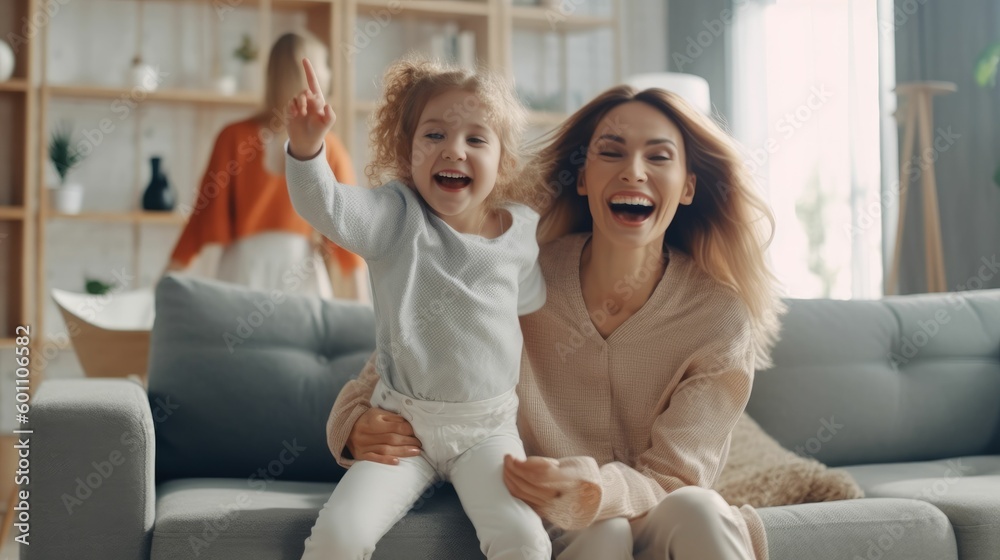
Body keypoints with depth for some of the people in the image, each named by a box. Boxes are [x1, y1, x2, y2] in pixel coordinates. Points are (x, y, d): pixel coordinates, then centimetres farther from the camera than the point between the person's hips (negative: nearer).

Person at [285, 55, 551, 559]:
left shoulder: (524, 230, 2)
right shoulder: (397, 215, -6)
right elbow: (329, 209, -26)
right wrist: (307, 146, -42)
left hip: (487, 428, 1)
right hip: (402, 422, -1)